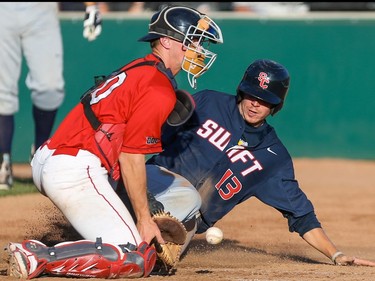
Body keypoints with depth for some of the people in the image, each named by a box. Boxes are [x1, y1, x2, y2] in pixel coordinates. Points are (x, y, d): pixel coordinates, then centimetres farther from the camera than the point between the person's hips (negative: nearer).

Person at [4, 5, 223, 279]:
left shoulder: (136, 69, 20)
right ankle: (39, 259, -19)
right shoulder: (160, 91, -9)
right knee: (138, 259, -10)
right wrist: (144, 217, -5)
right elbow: (131, 157, -11)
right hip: (77, 172, -10)